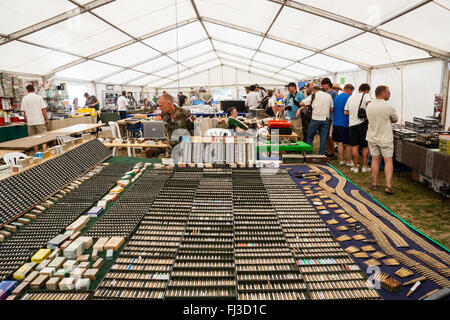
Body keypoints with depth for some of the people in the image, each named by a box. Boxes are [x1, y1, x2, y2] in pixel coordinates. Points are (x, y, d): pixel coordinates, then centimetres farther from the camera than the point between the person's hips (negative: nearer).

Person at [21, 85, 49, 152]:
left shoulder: (24, 98, 3)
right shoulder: (39, 97, -4)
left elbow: (24, 111, 7)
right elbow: (43, 109, -7)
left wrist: (26, 119, 21)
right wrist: (46, 119, 1)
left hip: (30, 122, 2)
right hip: (40, 121, -2)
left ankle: (36, 153, 14)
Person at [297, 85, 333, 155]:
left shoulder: (313, 96, -2)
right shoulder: (329, 96, 9)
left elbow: (302, 103, -6)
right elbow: (331, 109, 11)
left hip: (316, 119, -3)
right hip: (325, 119, 3)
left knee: (310, 137, 7)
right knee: (323, 138, 7)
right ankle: (322, 155, 8)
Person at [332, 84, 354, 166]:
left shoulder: (336, 97, 12)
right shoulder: (348, 98, -10)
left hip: (336, 123, 7)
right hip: (345, 123, -6)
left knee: (340, 142, 10)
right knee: (348, 144, 2)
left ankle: (341, 160, 13)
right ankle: (349, 161, 7)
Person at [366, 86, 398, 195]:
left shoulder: (369, 106, 2)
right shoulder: (389, 106, -14)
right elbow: (395, 120, 0)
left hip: (372, 138, 5)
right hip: (385, 138, -4)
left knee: (375, 160, 12)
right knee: (388, 161, 2)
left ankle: (374, 184, 16)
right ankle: (388, 186, -4)